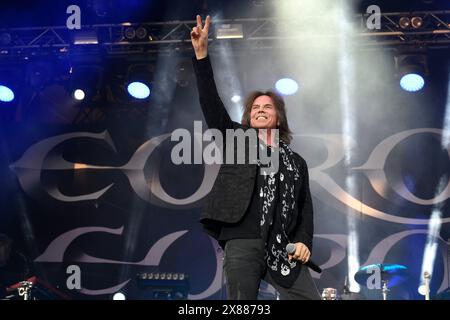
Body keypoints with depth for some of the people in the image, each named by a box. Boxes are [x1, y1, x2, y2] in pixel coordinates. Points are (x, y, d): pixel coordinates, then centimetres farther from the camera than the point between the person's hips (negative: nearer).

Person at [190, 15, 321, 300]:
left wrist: (304, 241, -1)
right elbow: (211, 104, 2)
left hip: (282, 248, 2)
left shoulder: (295, 162, 19)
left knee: (311, 298, -6)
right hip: (242, 244, -2)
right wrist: (202, 55, -7)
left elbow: (305, 206, 18)